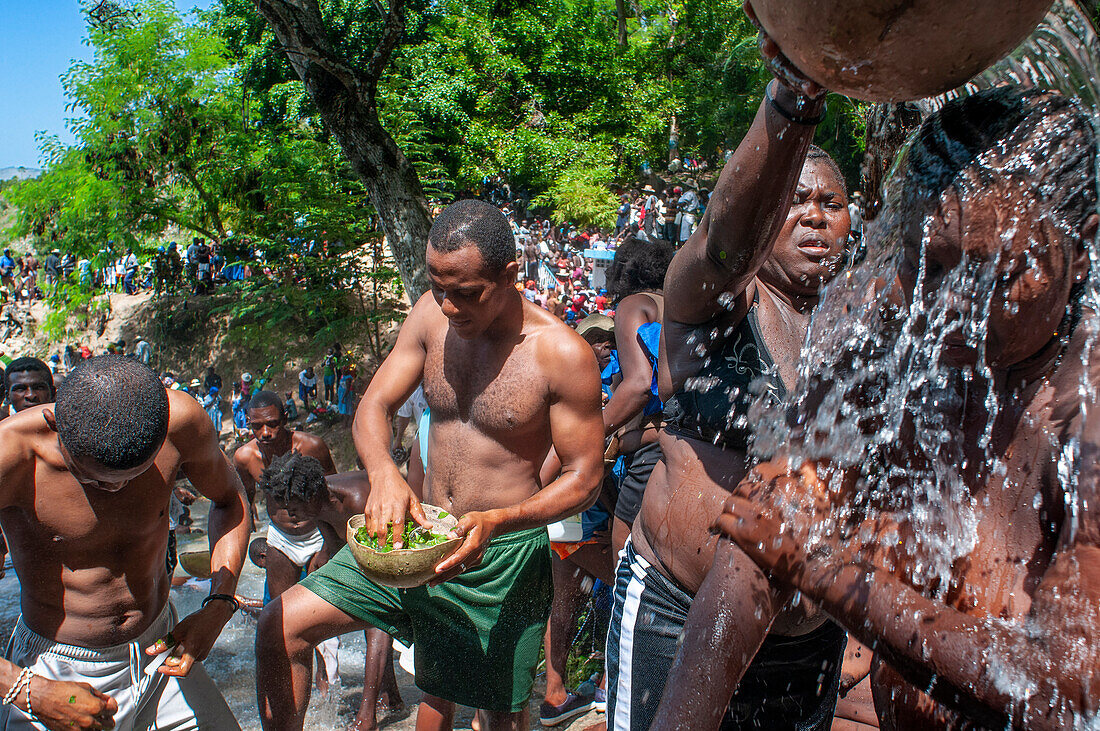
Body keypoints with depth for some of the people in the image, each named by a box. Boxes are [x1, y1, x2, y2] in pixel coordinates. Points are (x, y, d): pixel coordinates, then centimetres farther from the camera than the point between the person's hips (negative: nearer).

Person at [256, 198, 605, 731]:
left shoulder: (563, 355, -18)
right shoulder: (433, 314, -5)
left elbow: (584, 477, -13)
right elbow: (372, 407, -1)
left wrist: (496, 521, -28)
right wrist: (383, 470, -23)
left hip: (503, 557, -4)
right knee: (282, 627, -2)